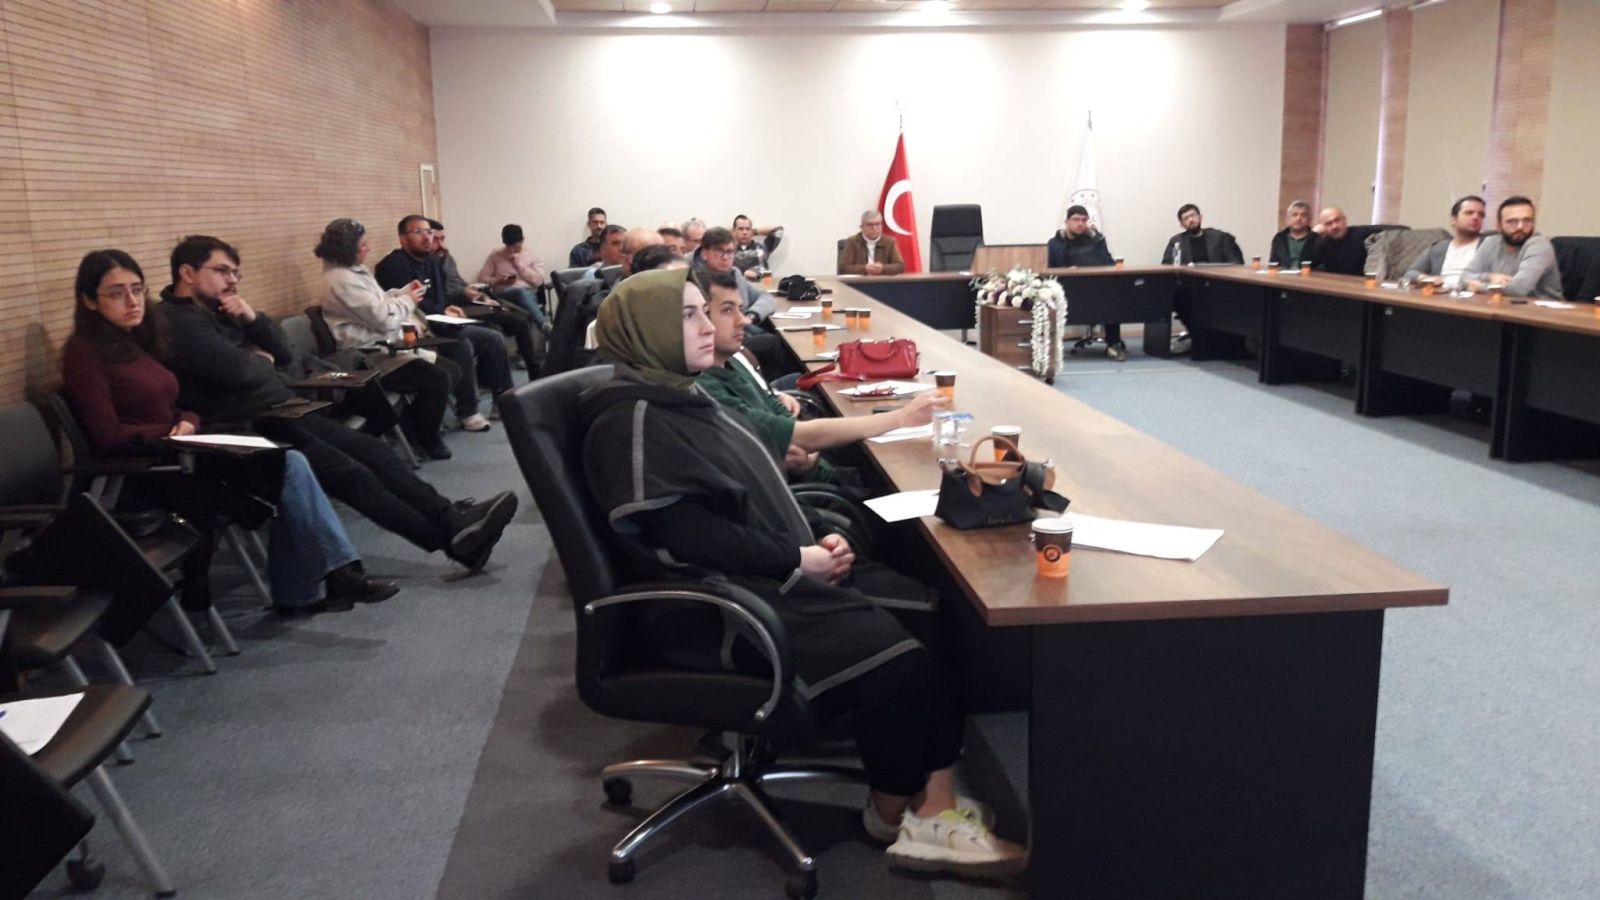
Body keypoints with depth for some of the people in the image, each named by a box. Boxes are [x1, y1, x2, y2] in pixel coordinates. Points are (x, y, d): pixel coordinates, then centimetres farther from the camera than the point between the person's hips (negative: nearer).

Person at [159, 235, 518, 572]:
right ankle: (453, 540, -20)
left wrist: (253, 317, -2)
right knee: (349, 472, -19)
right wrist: (263, 360, -1)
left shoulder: (218, 311, 18)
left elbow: (284, 353, 16)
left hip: (283, 414, 10)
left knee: (372, 449, -3)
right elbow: (239, 370, -25)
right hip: (251, 430, -10)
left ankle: (452, 520, -9)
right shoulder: (179, 322, -12)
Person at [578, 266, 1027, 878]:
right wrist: (797, 560, -16)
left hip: (769, 575, 10)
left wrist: (815, 542, 2)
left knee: (936, 620, -7)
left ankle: (935, 806, -8)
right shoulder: (632, 421, -13)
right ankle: (894, 812, 4)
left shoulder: (680, 397, 17)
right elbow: (683, 534, -21)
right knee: (893, 658, -22)